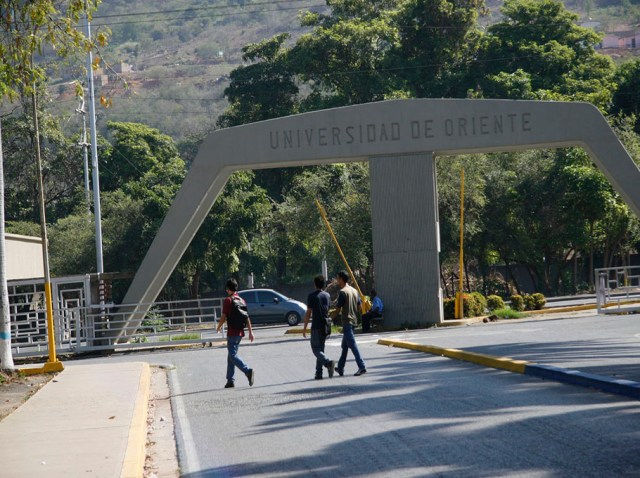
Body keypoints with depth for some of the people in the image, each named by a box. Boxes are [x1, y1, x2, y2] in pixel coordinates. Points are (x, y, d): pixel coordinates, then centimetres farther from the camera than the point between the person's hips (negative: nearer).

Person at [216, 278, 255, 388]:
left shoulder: (228, 300, -10)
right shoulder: (241, 300, 10)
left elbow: (223, 317, -11)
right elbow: (247, 317, 9)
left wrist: (219, 327, 7)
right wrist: (250, 331, 10)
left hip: (232, 333, -7)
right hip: (240, 332, 7)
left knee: (233, 355, -9)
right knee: (231, 355, 14)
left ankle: (248, 371, -29)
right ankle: (230, 380, 14)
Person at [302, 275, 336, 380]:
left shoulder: (312, 296, -10)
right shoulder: (327, 296, 7)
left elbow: (308, 313, -10)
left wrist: (304, 328, -3)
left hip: (317, 326, -6)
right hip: (326, 325, 6)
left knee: (316, 349, -3)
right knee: (320, 348, 12)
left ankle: (328, 363, -28)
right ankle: (318, 373, 9)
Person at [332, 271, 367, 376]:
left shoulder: (343, 292, -14)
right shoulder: (354, 291, 11)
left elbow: (338, 310, -14)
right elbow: (359, 306, 14)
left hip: (347, 321, -9)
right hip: (354, 320, 9)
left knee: (353, 345, -11)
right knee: (345, 346, 16)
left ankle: (362, 367, -17)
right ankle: (340, 368, 24)